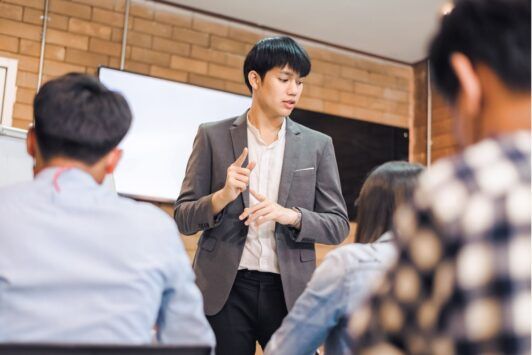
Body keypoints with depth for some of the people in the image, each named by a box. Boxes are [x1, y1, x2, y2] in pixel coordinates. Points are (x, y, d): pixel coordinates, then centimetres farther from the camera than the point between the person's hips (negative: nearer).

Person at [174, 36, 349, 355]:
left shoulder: (318, 145, 7)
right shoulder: (213, 136, 4)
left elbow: (338, 225, 4)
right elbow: (183, 218, 3)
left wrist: (291, 215, -15)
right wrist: (222, 197, -17)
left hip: (290, 291, 1)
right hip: (225, 290, -1)